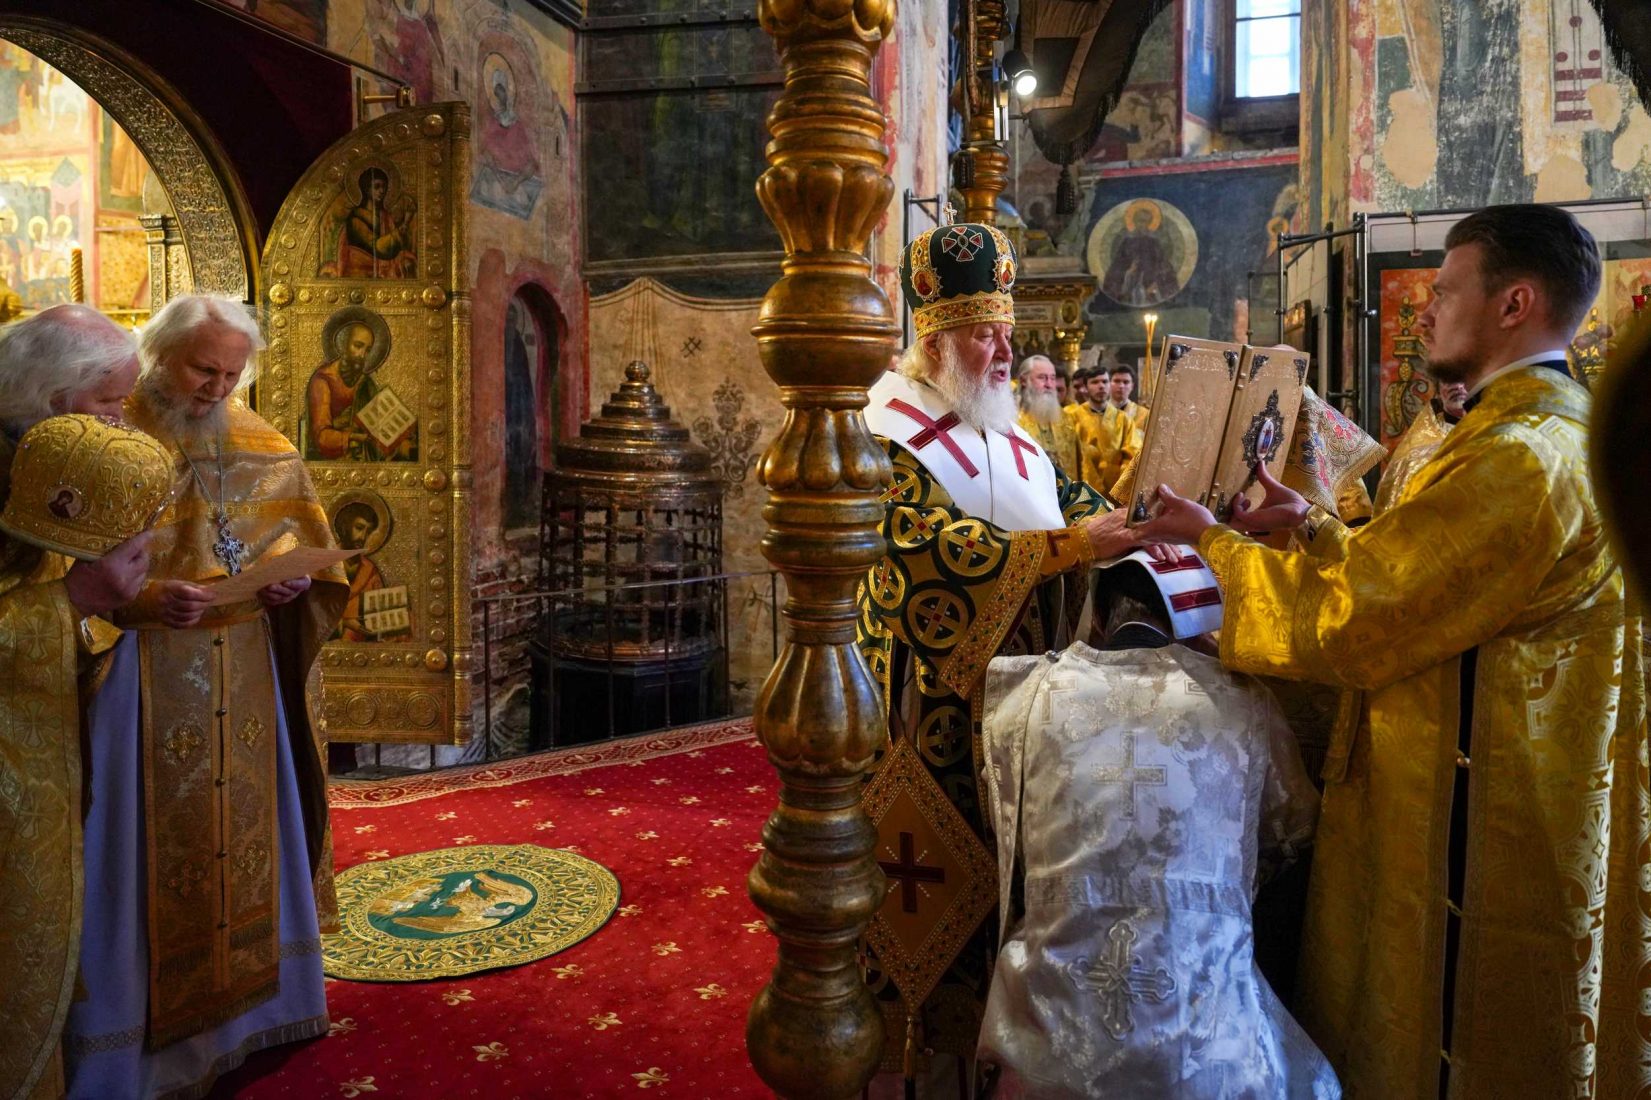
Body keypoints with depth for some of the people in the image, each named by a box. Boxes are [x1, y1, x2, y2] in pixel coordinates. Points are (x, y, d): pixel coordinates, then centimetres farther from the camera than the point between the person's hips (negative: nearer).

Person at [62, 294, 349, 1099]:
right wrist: (144, 597, -24)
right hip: (144, 681, -5)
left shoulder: (260, 445, 7)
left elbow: (294, 528, 14)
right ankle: (140, 1020, 20)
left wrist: (290, 573, -7)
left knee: (247, 819, 14)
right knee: (151, 840, 2)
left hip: (244, 679, 5)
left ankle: (249, 992, 32)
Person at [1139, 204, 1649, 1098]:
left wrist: (1214, 541, -12)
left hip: (1469, 835, -10)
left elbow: (1335, 626, -24)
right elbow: (1404, 584, 11)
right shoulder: (1553, 432, 9)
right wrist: (1314, 527, 2)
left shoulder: (1518, 461, -25)